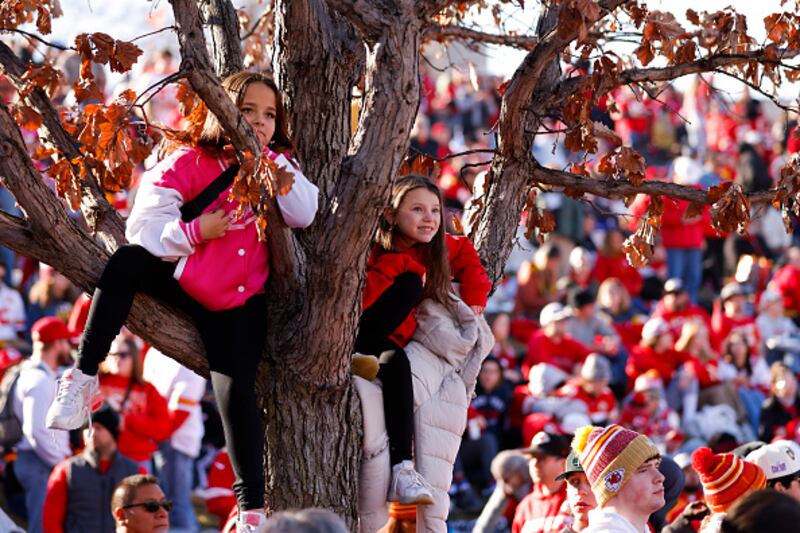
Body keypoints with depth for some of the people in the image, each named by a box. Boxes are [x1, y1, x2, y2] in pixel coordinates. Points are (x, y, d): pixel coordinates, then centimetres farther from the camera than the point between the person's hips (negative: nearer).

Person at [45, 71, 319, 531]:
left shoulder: (277, 168, 4)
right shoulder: (189, 164, -4)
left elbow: (305, 215, -17)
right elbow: (144, 228, -12)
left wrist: (270, 161, -17)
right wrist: (195, 233, -26)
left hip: (238, 301, 0)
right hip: (182, 281, 0)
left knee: (237, 390, -15)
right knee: (127, 262, -30)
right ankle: (84, 377, -21)